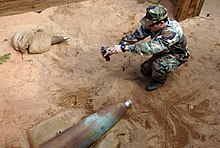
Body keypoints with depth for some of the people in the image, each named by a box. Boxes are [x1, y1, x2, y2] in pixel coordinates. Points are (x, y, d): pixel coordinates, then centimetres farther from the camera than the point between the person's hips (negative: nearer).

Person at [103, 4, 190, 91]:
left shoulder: (172, 32, -42)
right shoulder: (152, 25, -21)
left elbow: (151, 47, -50)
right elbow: (134, 36, -18)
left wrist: (124, 47, -52)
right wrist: (117, 47, -31)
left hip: (177, 55, -6)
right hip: (162, 52, 7)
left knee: (158, 65, -33)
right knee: (145, 71, 2)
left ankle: (159, 80, -1)